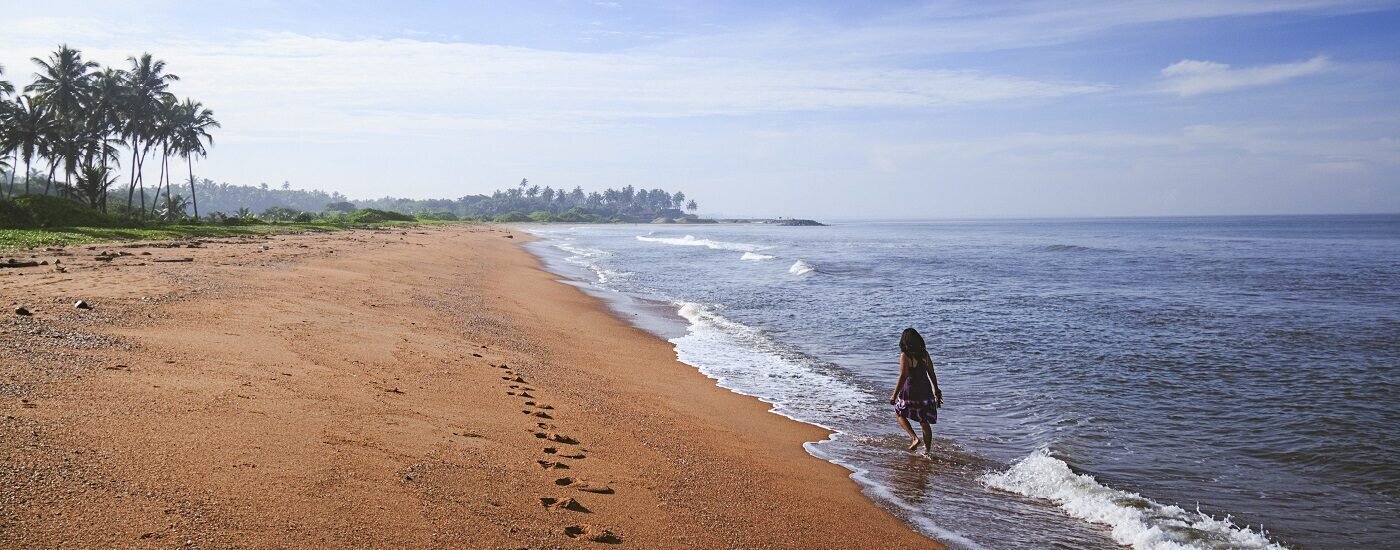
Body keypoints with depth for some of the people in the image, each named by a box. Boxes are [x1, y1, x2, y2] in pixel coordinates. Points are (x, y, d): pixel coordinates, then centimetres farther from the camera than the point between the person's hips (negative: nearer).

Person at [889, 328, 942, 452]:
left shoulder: (905, 355, -13)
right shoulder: (924, 353, 2)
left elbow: (903, 376, -17)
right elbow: (932, 374, 8)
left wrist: (894, 395, -11)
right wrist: (937, 391, 20)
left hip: (910, 391, -5)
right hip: (926, 390, 5)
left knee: (899, 413, 19)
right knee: (924, 422, 16)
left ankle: (914, 438, 2)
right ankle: (927, 449, 20)